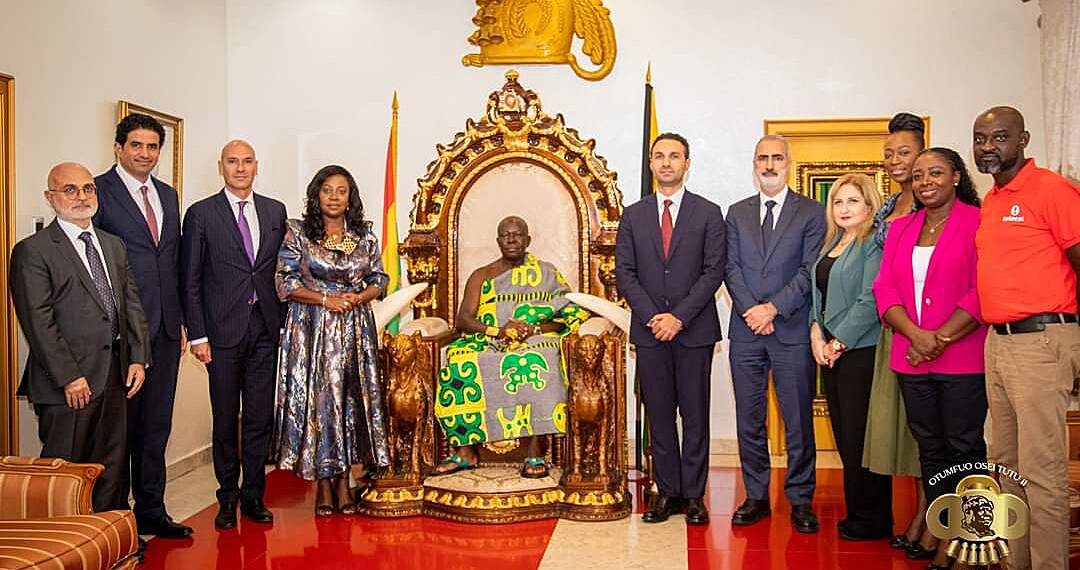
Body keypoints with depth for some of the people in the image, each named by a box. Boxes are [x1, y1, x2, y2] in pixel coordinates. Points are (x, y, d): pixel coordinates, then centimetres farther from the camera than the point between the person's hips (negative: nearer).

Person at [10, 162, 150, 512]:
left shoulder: (114, 246, 15)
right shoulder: (32, 251, -6)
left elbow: (132, 304, 14)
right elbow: (38, 322, -12)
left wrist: (139, 358, 3)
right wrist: (69, 377, -16)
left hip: (115, 378, 6)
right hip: (68, 384, -6)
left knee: (113, 468, 14)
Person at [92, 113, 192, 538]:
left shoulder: (168, 195, 15)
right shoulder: (98, 192, -6)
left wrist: (180, 319, 13)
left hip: (165, 327, 6)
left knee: (156, 424, 13)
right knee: (120, 425, 4)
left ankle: (151, 511, 25)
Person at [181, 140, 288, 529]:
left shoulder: (276, 211, 9)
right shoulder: (201, 214, 0)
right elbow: (191, 280, -2)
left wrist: (284, 320, 5)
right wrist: (197, 334, -7)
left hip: (265, 328, 3)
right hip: (223, 330, -3)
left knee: (261, 417, 7)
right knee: (225, 419, 6)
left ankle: (253, 495, 20)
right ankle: (227, 497, 20)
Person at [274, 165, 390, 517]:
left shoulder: (365, 236, 7)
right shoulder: (298, 234, 0)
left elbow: (380, 279, 11)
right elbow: (285, 283, -3)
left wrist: (359, 297, -8)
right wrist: (325, 299, -13)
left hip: (355, 329, 3)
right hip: (312, 329, -2)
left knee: (351, 398, 3)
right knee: (316, 398, -2)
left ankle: (343, 481, 13)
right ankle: (323, 484, 9)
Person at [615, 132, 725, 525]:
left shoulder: (708, 213, 3)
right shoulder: (633, 216, 9)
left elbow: (713, 271, -4)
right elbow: (624, 273, 4)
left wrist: (679, 317, -13)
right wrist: (652, 316, -9)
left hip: (694, 330, -2)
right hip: (649, 330, 2)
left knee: (695, 415, 4)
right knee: (659, 415, 7)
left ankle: (693, 493, 13)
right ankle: (667, 491, 17)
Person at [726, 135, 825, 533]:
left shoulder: (811, 213, 3)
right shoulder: (737, 213, 13)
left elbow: (810, 272, -5)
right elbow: (732, 268, 5)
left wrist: (773, 308, -14)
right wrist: (751, 310, -10)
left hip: (792, 330, -3)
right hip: (746, 332, 3)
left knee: (798, 421, 3)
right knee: (748, 420, 8)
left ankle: (800, 499, 15)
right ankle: (756, 497, 19)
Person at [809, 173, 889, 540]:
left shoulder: (874, 244, -9)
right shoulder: (831, 244, 16)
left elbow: (869, 301, -16)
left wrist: (838, 343, -13)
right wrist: (816, 331, 2)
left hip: (861, 351, -8)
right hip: (830, 350, 8)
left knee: (859, 438, -3)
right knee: (843, 436, 11)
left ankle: (871, 520, 10)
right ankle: (856, 512, 21)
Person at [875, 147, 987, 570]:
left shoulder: (977, 222, -4)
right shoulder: (900, 228, 13)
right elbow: (885, 290, 6)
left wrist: (942, 338, -15)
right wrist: (916, 336, -10)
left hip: (963, 359, -5)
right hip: (911, 359, 5)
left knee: (965, 450, 1)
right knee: (930, 450, 11)